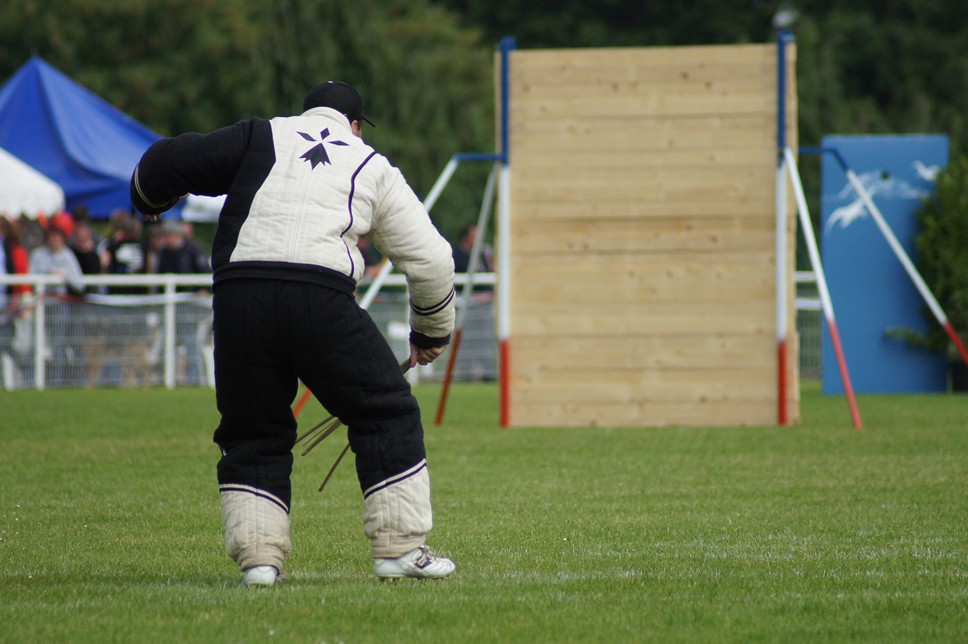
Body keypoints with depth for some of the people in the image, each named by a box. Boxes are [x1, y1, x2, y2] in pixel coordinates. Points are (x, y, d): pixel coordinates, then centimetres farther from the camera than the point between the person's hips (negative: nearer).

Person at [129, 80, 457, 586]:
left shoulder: (260, 138, 19)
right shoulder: (373, 168, 21)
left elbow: (164, 164, 14)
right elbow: (430, 259, 21)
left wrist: (150, 202, 38)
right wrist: (432, 332, 36)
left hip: (237, 299, 2)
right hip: (320, 298, -1)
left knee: (251, 434, 17)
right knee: (386, 415, 12)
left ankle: (257, 556, 9)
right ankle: (400, 548, 10)